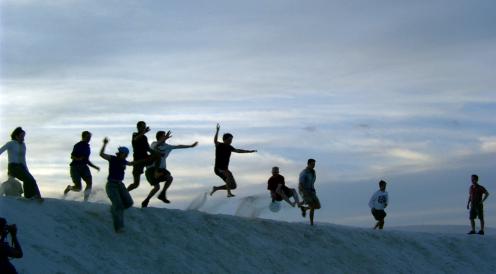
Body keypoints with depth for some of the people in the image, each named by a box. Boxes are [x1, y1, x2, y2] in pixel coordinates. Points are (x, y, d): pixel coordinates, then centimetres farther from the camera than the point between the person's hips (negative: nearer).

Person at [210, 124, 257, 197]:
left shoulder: (229, 147, 11)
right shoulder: (219, 145, -8)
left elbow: (237, 150, 25)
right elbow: (215, 141, -30)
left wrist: (249, 151, 27)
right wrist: (217, 131, -45)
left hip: (225, 169, 8)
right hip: (218, 168, -8)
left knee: (233, 186, 5)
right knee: (229, 174, -36)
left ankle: (216, 188, 19)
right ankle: (229, 193, -37)